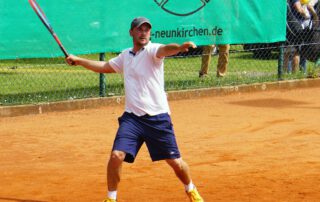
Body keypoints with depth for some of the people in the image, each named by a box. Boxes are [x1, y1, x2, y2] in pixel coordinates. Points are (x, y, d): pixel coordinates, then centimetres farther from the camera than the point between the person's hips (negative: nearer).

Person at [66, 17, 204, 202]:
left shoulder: (151, 51, -7)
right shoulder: (125, 56, 12)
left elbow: (164, 50, -32)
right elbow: (105, 67, 31)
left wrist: (180, 47, -55)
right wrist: (78, 60, 31)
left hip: (158, 118, -4)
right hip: (132, 117, 4)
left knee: (176, 162, 2)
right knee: (117, 155, -14)